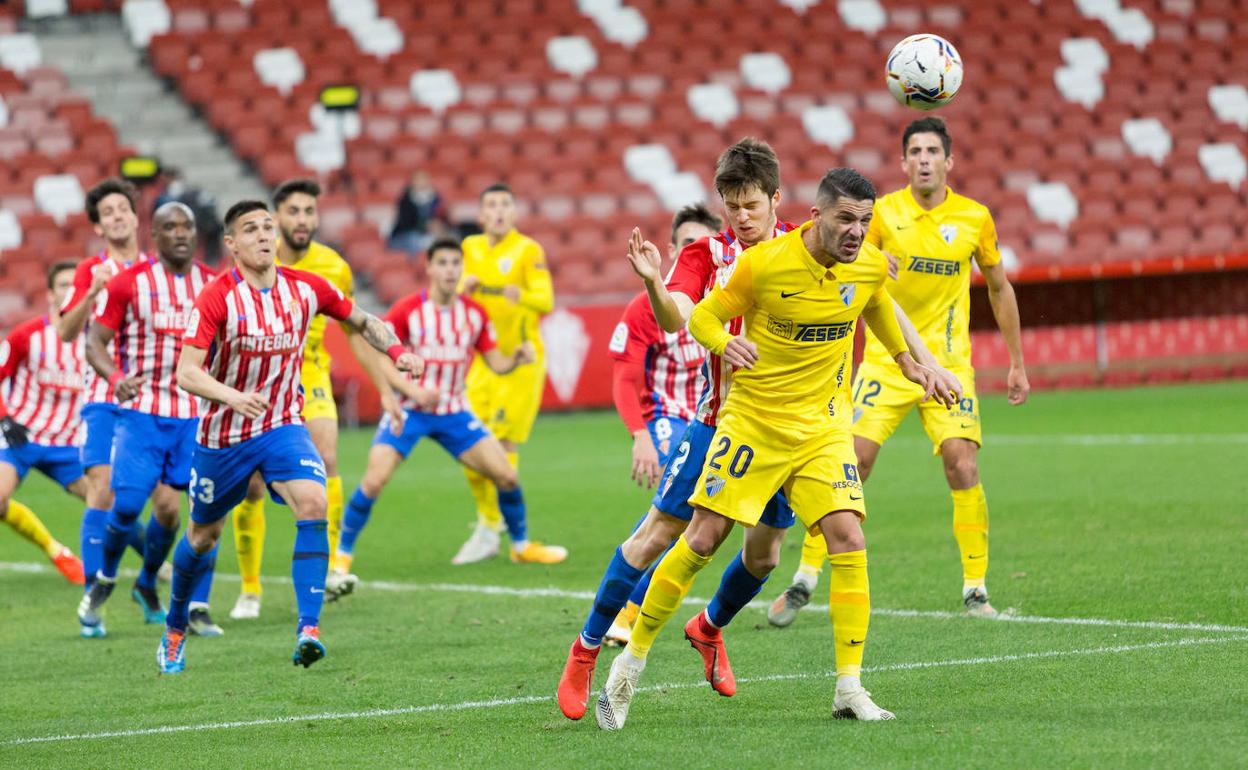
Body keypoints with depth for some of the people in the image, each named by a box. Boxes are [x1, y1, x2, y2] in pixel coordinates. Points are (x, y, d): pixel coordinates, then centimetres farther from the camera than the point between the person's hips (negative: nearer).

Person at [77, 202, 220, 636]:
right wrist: (116, 377, -22)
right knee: (128, 503, -11)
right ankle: (104, 581, 19)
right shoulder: (129, 282, -3)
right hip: (142, 411, -3)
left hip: (197, 414, 3)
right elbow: (95, 342, -2)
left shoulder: (213, 285, 6)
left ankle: (197, 609, 12)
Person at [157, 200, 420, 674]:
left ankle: (308, 630, -29)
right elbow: (187, 372, -23)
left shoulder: (305, 288, -6)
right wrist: (233, 397, -41)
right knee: (203, 536, 14)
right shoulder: (217, 297, -17)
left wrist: (397, 352, -7)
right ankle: (175, 630, 40)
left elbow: (361, 321, 12)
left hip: (282, 426, 2)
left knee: (313, 504, -26)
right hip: (222, 434, -1)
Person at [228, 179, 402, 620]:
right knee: (251, 486, -2)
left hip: (310, 378, 1)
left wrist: (385, 390, 6)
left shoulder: (333, 268, -3)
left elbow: (356, 332, 8)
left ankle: (328, 569, -23)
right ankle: (250, 591, 13)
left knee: (326, 461, -25)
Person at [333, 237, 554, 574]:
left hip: (454, 412, 4)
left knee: (507, 476, -4)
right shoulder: (407, 310, -12)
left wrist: (516, 358, -17)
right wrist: (411, 389, -21)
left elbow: (496, 363, 6)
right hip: (409, 409, -4)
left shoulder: (475, 313, 1)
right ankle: (342, 552, -2)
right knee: (374, 480, -20)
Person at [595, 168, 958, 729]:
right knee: (702, 540, -4)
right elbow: (703, 315, -7)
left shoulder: (869, 266, -5)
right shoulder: (765, 262, -18)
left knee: (848, 539, -13)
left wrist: (906, 361, 29)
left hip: (823, 425, 3)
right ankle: (631, 662, 13)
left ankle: (849, 688, -7)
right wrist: (725, 343, -29)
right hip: (752, 419, -3)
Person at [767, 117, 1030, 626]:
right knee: (850, 464, -8)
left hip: (948, 361, 1)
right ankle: (805, 579, 3)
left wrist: (1017, 364, 14)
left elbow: (999, 288, 12)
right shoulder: (882, 213, -5)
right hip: (885, 361, -1)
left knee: (963, 467, -13)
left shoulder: (975, 218, 0)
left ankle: (975, 589, -2)